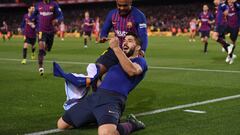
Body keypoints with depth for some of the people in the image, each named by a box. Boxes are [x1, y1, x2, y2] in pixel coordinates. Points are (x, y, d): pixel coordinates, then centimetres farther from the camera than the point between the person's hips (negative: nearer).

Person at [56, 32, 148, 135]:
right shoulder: (118, 60, 29)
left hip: (113, 99, -8)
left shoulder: (140, 61, 7)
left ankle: (131, 125, -6)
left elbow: (131, 71, -19)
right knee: (61, 125, 12)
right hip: (95, 95, 8)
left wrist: (116, 48, -21)